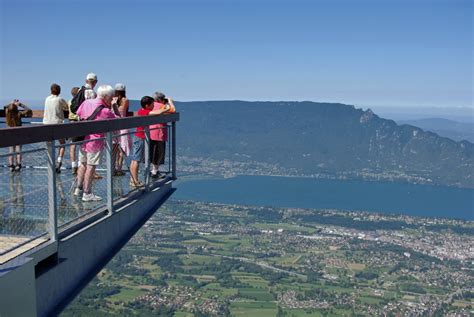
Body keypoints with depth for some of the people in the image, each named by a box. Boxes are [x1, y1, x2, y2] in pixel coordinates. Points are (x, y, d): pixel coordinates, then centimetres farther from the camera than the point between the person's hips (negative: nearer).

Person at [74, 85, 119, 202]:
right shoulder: (106, 111, -19)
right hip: (95, 141, -7)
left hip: (82, 139, 7)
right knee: (90, 167, 1)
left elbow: (78, 113, 17)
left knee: (83, 164, 19)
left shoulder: (86, 102, 1)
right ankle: (87, 194, 8)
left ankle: (78, 188, 28)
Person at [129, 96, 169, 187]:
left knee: (135, 160, 11)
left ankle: (132, 180, 17)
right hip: (140, 138, -10)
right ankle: (135, 181, -2)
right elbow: (158, 112, -29)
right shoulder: (144, 112, -18)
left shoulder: (141, 111, 11)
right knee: (136, 160, -6)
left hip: (137, 136, 10)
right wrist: (166, 109, -12)